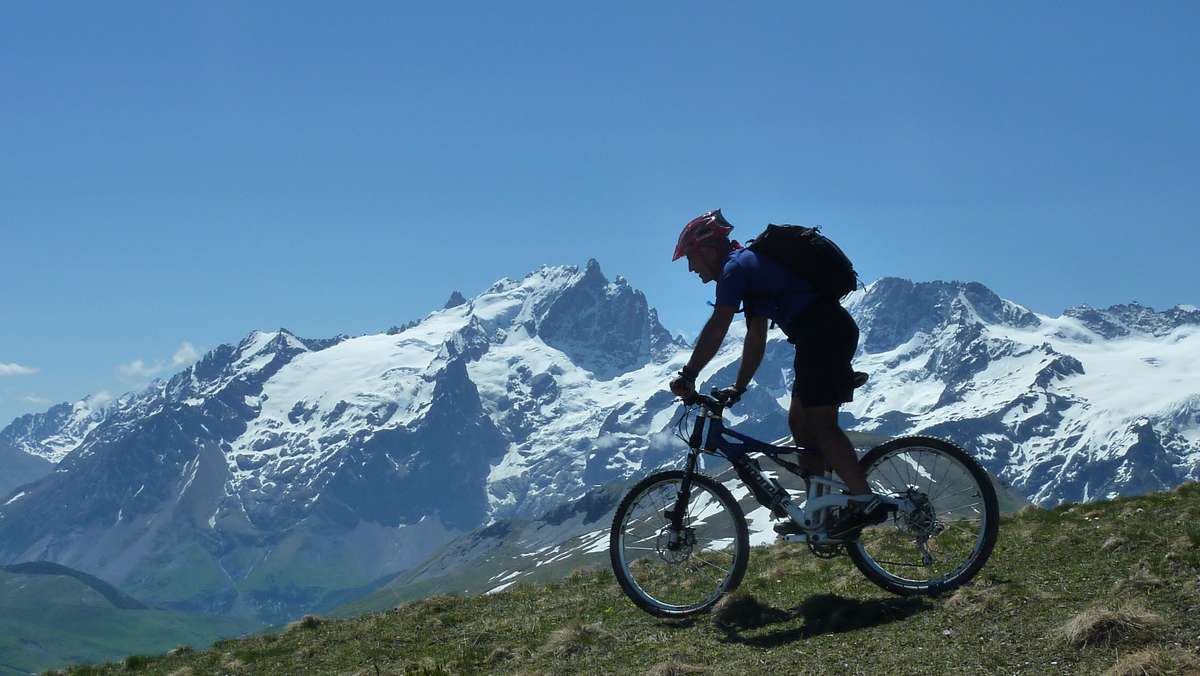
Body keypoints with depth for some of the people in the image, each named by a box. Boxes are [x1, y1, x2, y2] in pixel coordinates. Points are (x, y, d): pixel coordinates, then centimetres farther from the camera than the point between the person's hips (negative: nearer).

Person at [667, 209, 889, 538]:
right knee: (800, 421, 11)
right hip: (835, 329, 10)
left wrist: (687, 376, -10)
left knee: (820, 423, -12)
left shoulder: (735, 267, -5)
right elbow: (756, 338, 26)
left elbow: (716, 329, -14)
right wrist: (739, 387, 24)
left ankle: (865, 503, -17)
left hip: (822, 333, -10)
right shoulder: (750, 265, 25)